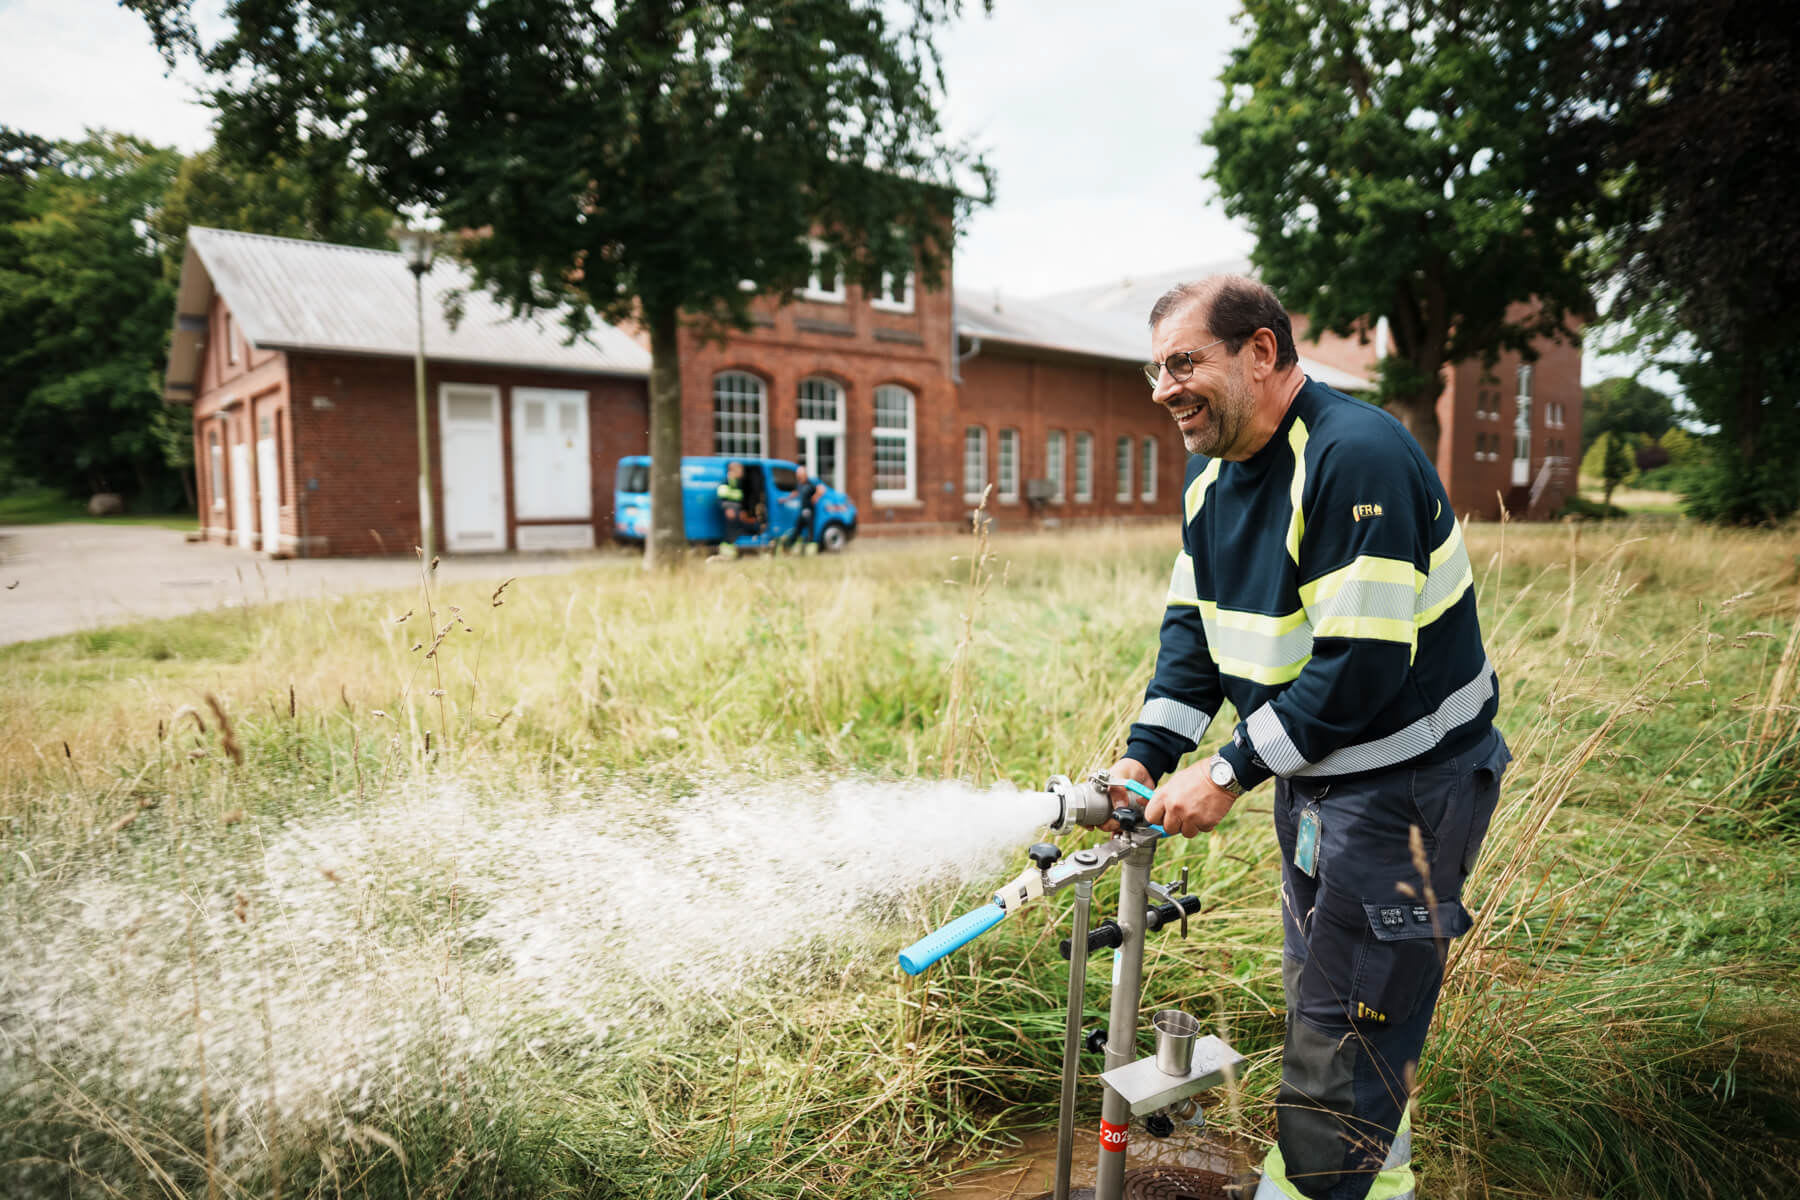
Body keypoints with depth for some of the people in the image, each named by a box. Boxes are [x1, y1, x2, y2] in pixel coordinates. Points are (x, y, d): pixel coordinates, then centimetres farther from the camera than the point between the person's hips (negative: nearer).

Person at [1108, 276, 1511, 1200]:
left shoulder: (1356, 456, -25)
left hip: (1406, 781, -9)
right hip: (1311, 774, 10)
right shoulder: (1212, 474, 4)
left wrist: (1228, 774, -23)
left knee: (1347, 1029, 1)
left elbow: (1363, 667, -29)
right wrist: (1143, 758, -5)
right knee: (1318, 996, 23)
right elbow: (1193, 623, 6)